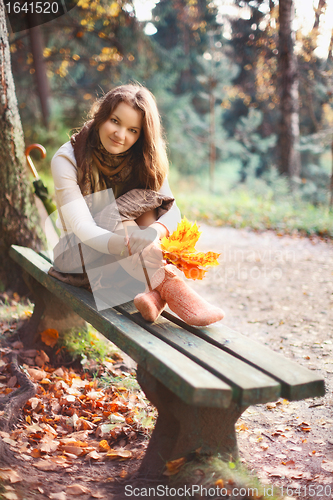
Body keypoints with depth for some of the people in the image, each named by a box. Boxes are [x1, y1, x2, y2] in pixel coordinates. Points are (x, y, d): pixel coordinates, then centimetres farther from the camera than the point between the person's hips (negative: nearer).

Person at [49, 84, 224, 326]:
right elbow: (82, 227, -30)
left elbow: (172, 210, -13)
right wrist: (134, 247, -48)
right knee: (117, 216, -32)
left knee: (144, 203, -24)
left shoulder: (144, 159, -6)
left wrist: (156, 231, -39)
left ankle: (154, 292, -38)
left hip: (128, 262, 3)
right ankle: (170, 286, -39)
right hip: (80, 253, -3)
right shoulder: (67, 160, -19)